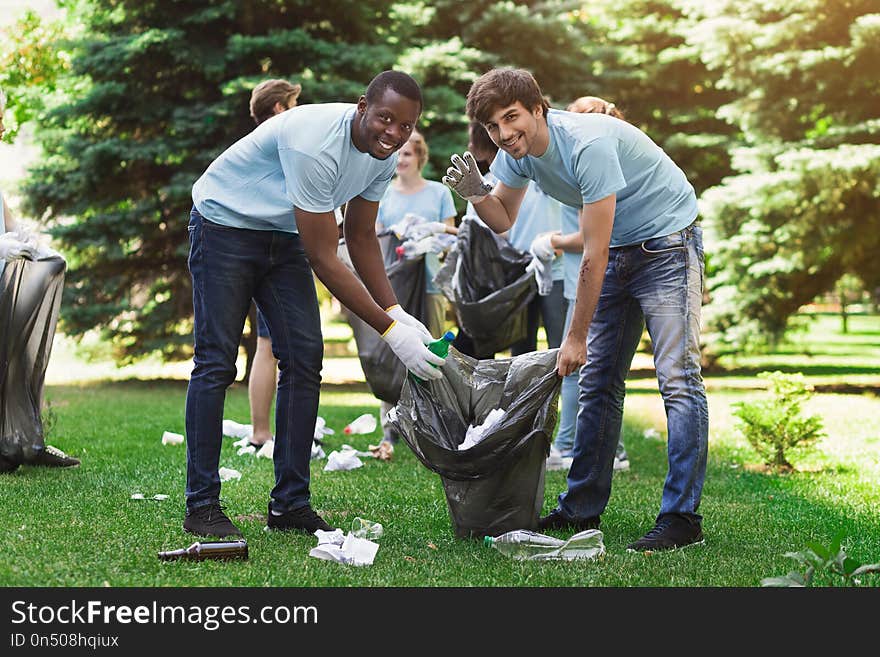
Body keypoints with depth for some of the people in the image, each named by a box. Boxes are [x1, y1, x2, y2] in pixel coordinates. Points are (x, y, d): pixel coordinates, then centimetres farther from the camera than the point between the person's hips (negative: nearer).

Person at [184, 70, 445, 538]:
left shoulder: (384, 155, -9)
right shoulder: (316, 143, -35)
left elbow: (361, 239, 2)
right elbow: (322, 258, -33)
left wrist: (397, 312, -12)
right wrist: (389, 330, -33)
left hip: (283, 237, 8)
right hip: (224, 224, -7)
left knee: (304, 359, -2)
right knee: (216, 363, -10)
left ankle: (290, 504, 3)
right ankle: (201, 506, -4)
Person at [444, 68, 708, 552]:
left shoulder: (588, 145, -30)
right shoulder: (517, 150, -6)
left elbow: (593, 256, -27)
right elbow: (503, 220, 9)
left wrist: (576, 338, -21)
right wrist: (476, 194, -14)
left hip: (668, 243, -8)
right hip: (618, 250, 8)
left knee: (677, 377, -15)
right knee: (598, 382, 8)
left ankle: (682, 518, -14)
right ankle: (582, 507, 15)